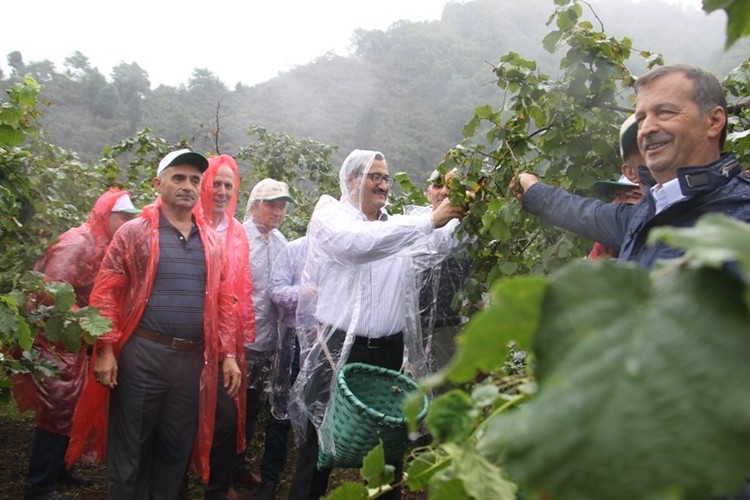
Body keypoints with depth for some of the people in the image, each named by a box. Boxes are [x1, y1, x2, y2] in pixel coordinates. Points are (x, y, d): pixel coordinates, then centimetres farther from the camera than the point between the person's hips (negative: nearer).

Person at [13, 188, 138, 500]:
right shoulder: (78, 243, -19)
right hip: (55, 340, -9)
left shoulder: (100, 244, 9)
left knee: (71, 409, 17)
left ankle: (56, 470, 32)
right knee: (58, 413, -3)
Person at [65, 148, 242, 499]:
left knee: (176, 449, 15)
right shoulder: (134, 232, -1)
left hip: (192, 359, 4)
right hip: (142, 354, -3)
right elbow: (106, 294, -4)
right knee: (129, 448, 8)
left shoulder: (211, 241, 10)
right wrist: (106, 350, -11)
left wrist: (228, 354, 5)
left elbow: (223, 300, 10)